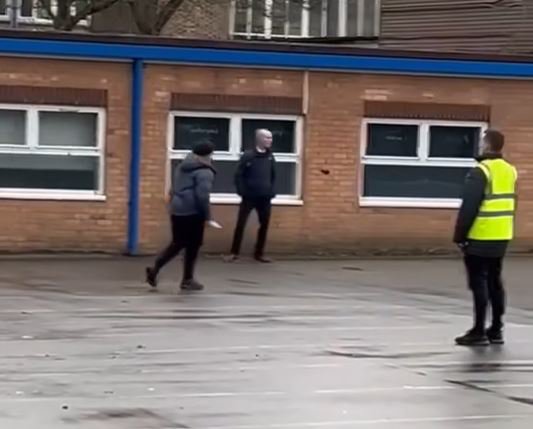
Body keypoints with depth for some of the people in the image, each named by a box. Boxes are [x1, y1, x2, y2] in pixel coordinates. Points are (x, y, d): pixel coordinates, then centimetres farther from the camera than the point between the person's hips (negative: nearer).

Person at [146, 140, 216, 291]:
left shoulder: (182, 168, 17)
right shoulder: (204, 172, -10)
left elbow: (173, 190, 22)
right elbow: (202, 196, -19)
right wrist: (207, 216, -14)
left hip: (177, 211, 8)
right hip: (192, 212, -8)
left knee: (178, 243, 15)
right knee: (193, 246, 3)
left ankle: (155, 269, 3)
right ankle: (188, 280, 8)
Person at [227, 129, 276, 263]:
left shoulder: (270, 157, 7)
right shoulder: (248, 156, -7)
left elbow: (273, 176, 15)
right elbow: (239, 175, -6)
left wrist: (272, 192, 5)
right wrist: (242, 192, -11)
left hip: (265, 198, 4)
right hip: (249, 197, -4)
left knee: (264, 225, 6)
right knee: (241, 224, -3)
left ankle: (259, 253, 17)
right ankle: (234, 252, 5)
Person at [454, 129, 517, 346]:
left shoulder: (481, 172, -15)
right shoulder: (510, 171, 9)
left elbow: (469, 207, -17)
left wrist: (460, 235, -11)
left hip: (480, 237, -8)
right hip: (501, 237, 8)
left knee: (479, 283, -3)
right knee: (495, 281, 14)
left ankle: (479, 332, -3)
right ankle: (496, 330, 17)